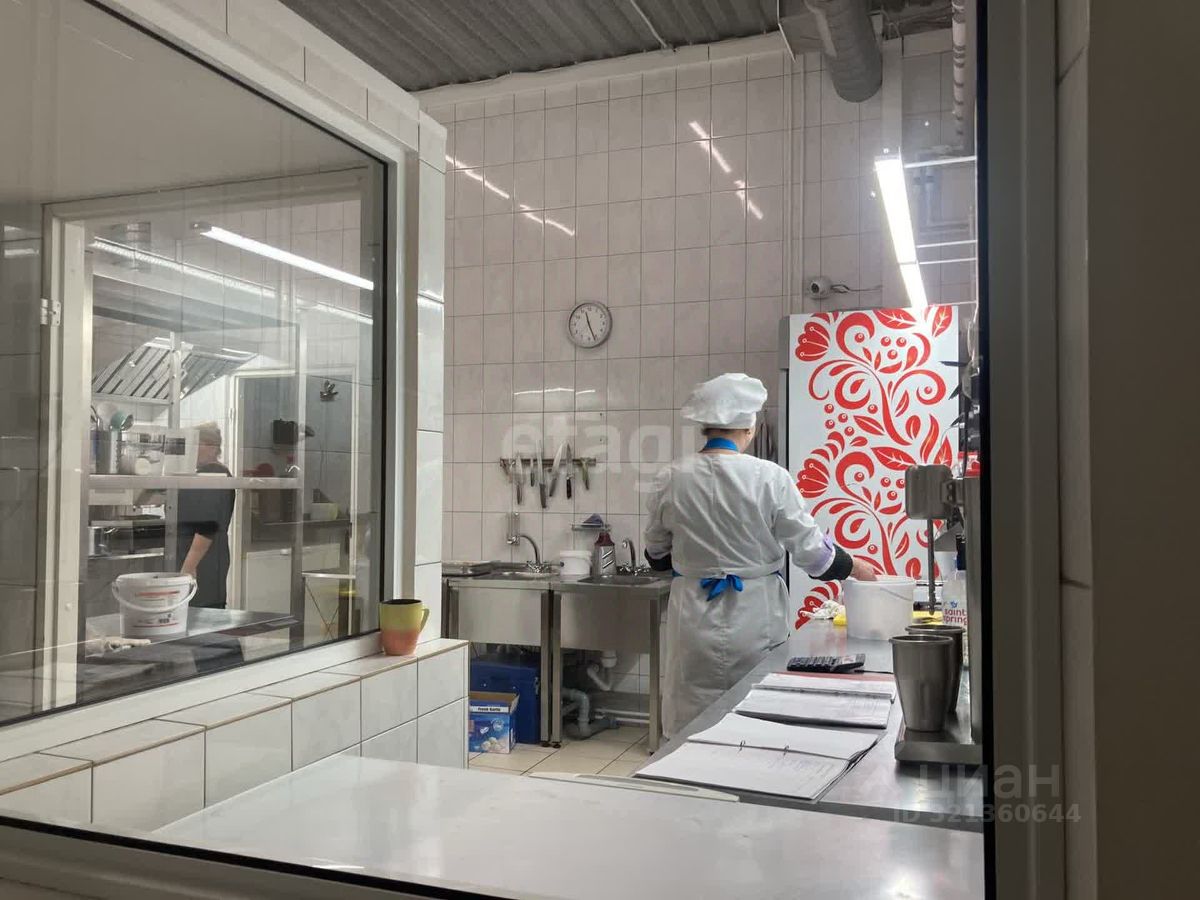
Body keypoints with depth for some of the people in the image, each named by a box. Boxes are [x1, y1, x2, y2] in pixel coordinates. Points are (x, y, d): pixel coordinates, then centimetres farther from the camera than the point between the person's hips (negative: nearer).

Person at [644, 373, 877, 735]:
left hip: (695, 621, 2)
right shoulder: (770, 479, -13)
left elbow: (657, 554, 8)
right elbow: (812, 551, -6)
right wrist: (853, 566, 14)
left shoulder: (671, 480, -5)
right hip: (754, 620, -2)